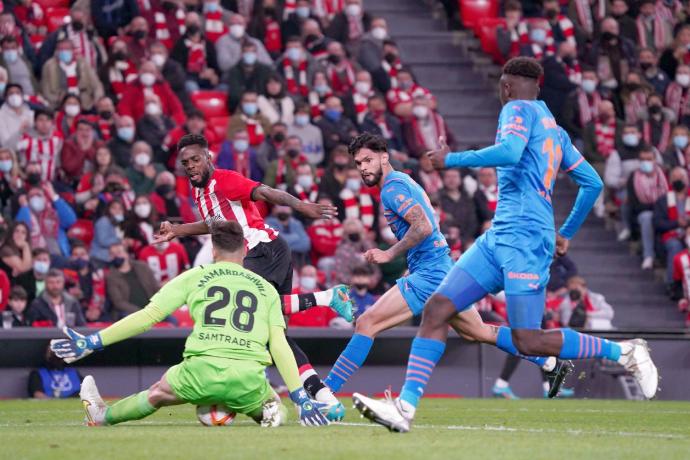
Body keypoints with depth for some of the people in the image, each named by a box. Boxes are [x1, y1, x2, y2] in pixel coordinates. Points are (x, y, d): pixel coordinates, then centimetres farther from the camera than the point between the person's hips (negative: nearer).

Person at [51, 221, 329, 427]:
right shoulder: (266, 289, 16)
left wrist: (94, 342, 13)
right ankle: (270, 411, -2)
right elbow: (279, 346, 8)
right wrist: (301, 398, 9)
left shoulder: (195, 277, 13)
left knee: (157, 394, 29)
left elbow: (148, 317, 9)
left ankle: (102, 416, 46)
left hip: (202, 370, 0)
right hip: (249, 378, 0)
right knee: (270, 408, 31)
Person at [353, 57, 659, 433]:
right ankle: (405, 406, -10)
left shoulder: (519, 109, -1)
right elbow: (592, 183, 26)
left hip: (523, 240, -9)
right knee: (437, 310, -2)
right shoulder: (554, 128, 23)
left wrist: (451, 160, -13)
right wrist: (565, 234, 34)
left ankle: (623, 352, 2)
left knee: (527, 342, -12)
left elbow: (509, 152, -22)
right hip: (499, 239, 9)